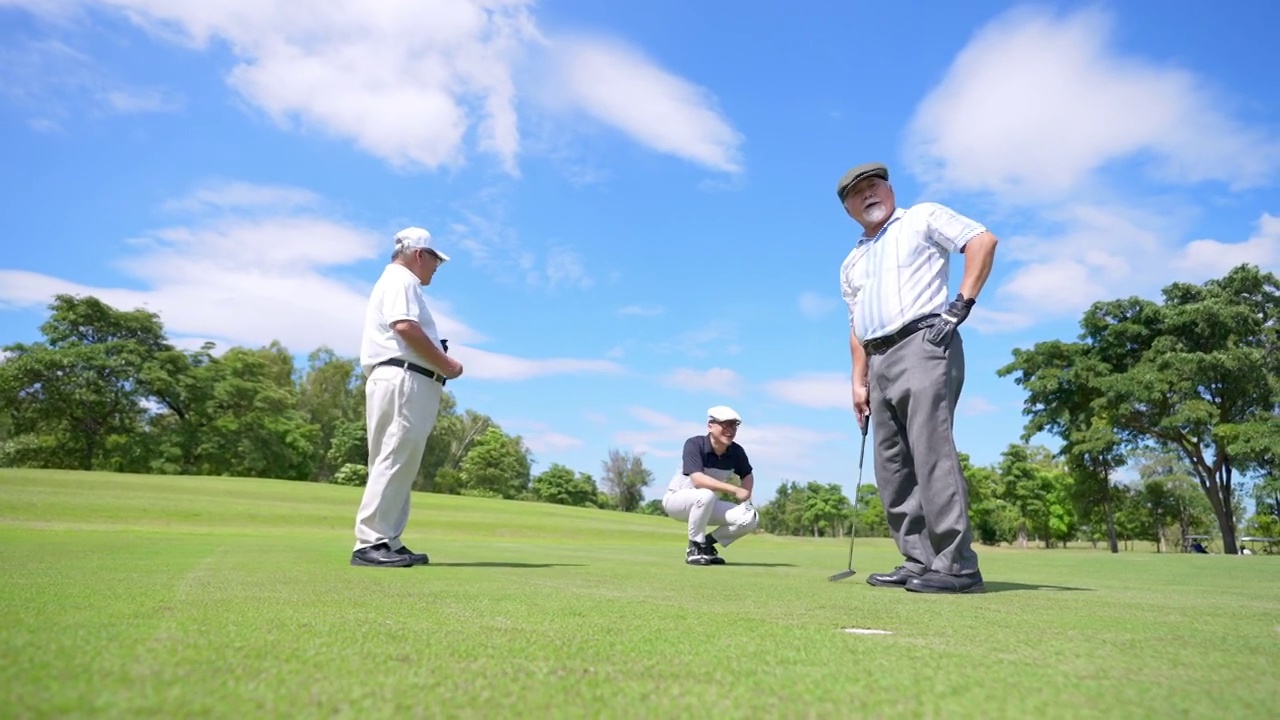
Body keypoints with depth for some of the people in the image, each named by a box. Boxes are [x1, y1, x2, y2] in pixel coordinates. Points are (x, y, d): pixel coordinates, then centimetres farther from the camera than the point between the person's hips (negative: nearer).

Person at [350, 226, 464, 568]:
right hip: (403, 382, -10)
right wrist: (446, 365, -11)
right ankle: (369, 543, -12)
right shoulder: (401, 280, -1)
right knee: (394, 462, -12)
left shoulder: (399, 282, 29)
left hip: (406, 383, 10)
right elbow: (405, 326, -18)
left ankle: (388, 542, 10)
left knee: (400, 464, 8)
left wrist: (441, 362, 9)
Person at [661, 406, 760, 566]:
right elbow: (697, 480, -36)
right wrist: (735, 490, -37)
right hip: (676, 499, -6)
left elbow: (747, 475, 10)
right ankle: (695, 547, -16)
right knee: (706, 495, -38)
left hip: (705, 505, 6)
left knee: (751, 518, -12)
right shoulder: (694, 444, -25)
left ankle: (707, 543, 7)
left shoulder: (736, 451, -9)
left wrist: (746, 497, -9)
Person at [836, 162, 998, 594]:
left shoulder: (923, 218, 9)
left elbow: (982, 239, -3)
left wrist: (962, 303, -12)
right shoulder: (851, 263, 25)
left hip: (924, 343, -7)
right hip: (880, 361, 8)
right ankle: (918, 563, 7)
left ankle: (956, 566, -14)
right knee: (892, 467, 3)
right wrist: (858, 382, 14)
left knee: (932, 451, -16)